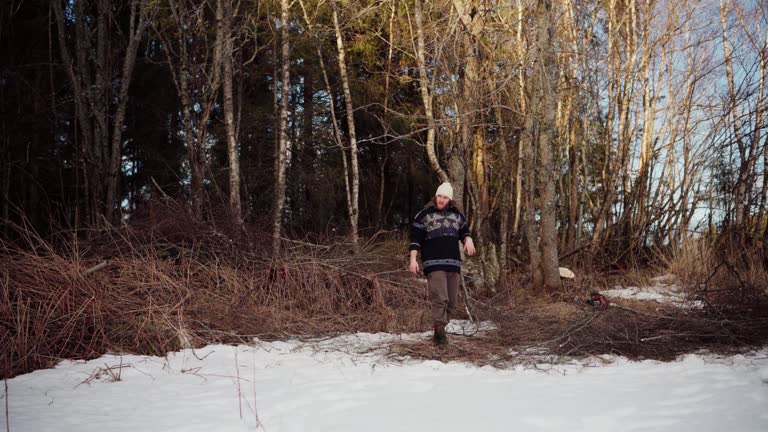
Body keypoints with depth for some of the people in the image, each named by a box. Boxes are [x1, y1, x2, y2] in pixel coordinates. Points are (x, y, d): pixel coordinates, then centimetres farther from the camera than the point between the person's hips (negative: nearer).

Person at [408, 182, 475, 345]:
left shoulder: (457, 215, 14)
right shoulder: (424, 215, 0)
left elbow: (464, 231, 25)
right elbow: (415, 239, -1)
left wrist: (468, 239, 1)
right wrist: (413, 259, -10)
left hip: (454, 264, 6)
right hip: (434, 264, -5)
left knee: (451, 301, 5)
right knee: (440, 298, -17)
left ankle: (439, 331, 14)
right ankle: (440, 331, -18)